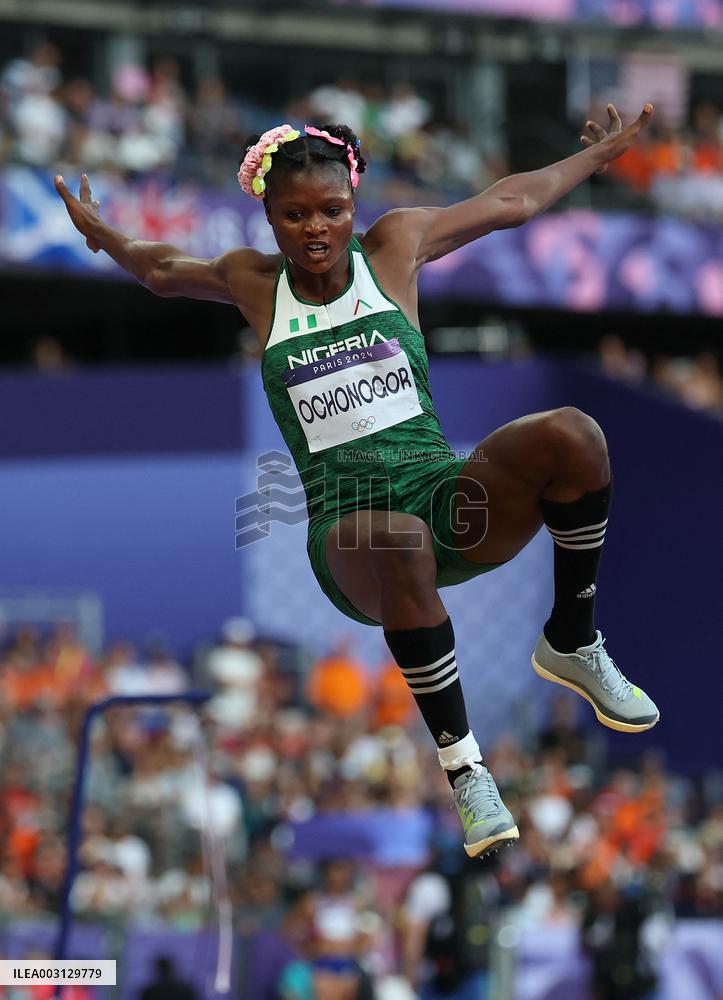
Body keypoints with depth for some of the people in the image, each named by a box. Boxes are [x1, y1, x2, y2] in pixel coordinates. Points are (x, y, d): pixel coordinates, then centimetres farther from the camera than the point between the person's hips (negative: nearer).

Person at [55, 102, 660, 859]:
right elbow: (162, 271, 35)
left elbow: (513, 201, 23)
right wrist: (102, 235, 24)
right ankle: (460, 763, -30)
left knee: (570, 436, -30)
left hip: (444, 496, 2)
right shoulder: (255, 284, 14)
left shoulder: (395, 246, 12)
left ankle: (573, 645, -6)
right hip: (346, 531, -2)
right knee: (398, 540, -42)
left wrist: (601, 152, 31)